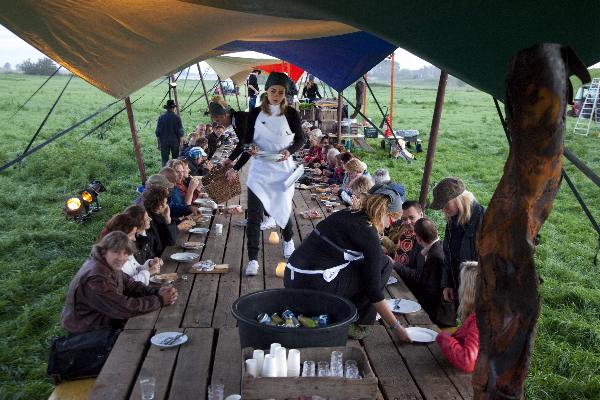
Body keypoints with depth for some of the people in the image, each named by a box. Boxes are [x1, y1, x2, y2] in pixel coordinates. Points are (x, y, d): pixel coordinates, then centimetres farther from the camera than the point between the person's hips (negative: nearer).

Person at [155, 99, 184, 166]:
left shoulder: (161, 118, -3)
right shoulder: (177, 117, -8)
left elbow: (158, 132, 0)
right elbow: (180, 132, -6)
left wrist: (157, 143, 9)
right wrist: (181, 142, 3)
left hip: (164, 141, 1)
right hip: (175, 141, -1)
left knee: (165, 160, 3)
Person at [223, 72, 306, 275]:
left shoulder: (291, 114, -4)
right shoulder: (256, 113, 0)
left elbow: (300, 140, 4)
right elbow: (247, 139, 8)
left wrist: (289, 151, -15)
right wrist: (251, 147, -14)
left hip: (283, 169, 0)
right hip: (259, 170, 1)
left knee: (284, 208, 12)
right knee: (254, 214, -6)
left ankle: (288, 240, 45)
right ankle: (253, 259, 1)